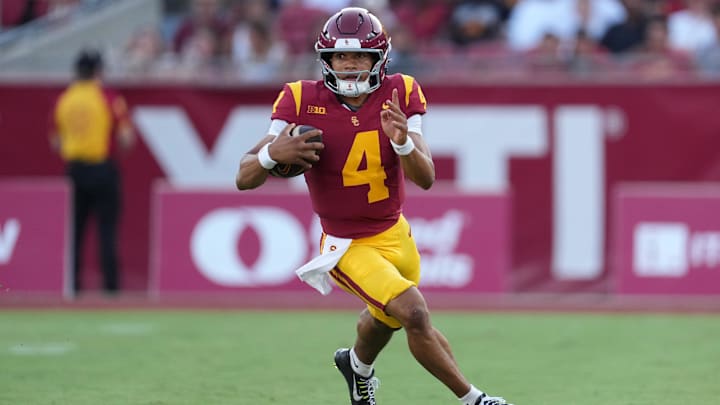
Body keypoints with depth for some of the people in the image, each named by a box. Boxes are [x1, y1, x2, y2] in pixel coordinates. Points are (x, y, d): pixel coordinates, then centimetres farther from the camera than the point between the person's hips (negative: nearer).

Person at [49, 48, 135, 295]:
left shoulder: (63, 100, 4)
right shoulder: (110, 99, -6)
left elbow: (55, 143, 8)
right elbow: (126, 140, -9)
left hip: (73, 169, 3)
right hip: (103, 168, -3)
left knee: (73, 230, 8)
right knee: (107, 230, 0)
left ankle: (71, 284, 6)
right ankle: (110, 284, -4)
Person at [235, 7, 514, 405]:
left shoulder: (399, 95, -9)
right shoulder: (302, 102, -16)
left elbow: (425, 178, -15)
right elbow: (244, 178, -15)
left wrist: (402, 140, -35)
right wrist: (273, 153, -37)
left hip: (396, 234, 4)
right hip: (348, 246, -4)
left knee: (386, 319, 26)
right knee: (414, 313, -22)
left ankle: (357, 365, 61)